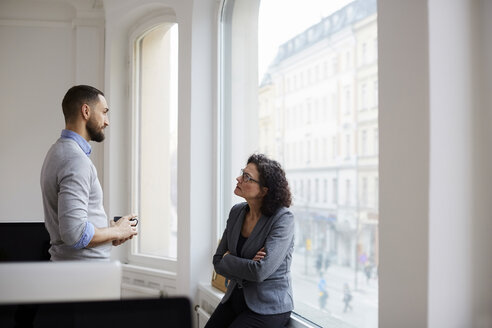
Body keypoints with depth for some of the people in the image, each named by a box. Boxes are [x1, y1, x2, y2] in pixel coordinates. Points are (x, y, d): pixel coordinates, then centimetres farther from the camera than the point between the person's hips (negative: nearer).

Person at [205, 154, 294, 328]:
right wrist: (246, 266, -14)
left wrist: (228, 259, -9)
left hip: (268, 308, -6)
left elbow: (260, 271, -25)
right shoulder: (237, 212, 3)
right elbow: (218, 263, 4)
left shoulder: (283, 219, -17)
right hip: (235, 298, 6)